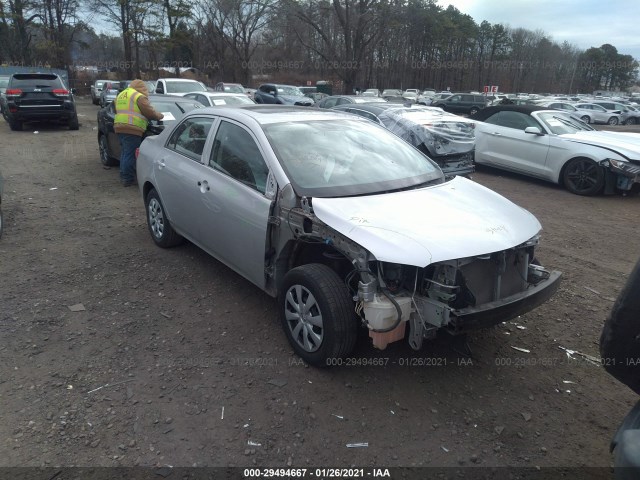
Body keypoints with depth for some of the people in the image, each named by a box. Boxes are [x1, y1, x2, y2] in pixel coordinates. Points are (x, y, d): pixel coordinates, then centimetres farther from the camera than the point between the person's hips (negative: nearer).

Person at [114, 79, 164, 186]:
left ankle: (123, 175, 23)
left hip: (118, 126, 9)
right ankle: (128, 179, -4)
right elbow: (149, 112, -7)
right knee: (130, 154, -6)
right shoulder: (139, 97, -5)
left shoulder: (121, 95, 23)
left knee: (124, 153, 17)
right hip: (132, 129, -9)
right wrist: (159, 115, 10)